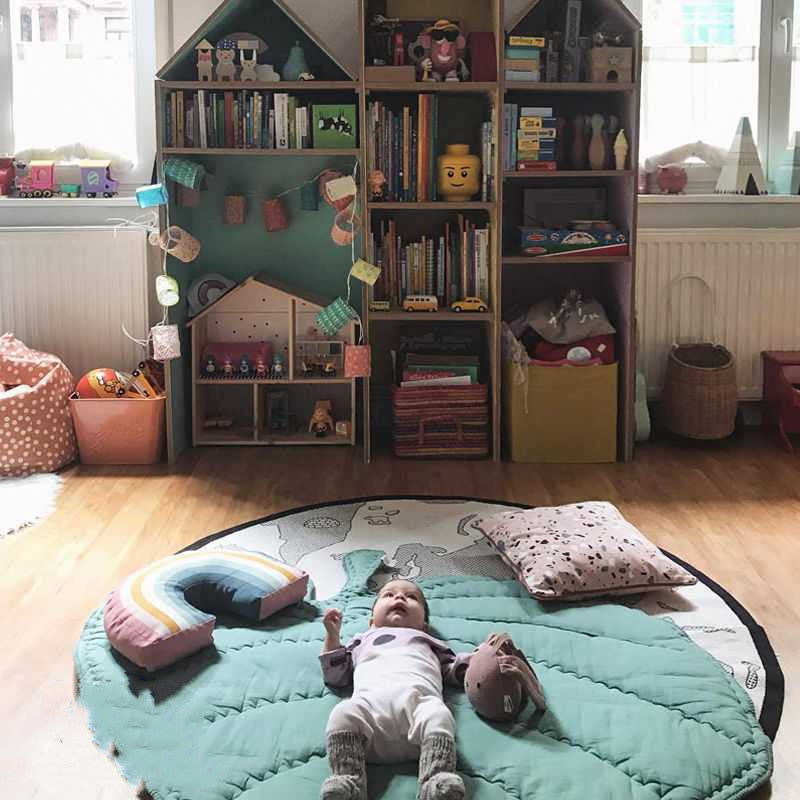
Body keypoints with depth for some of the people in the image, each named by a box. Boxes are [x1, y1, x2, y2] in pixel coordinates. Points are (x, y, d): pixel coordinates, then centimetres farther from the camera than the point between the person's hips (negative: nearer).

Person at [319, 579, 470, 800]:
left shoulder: (429, 644, 45)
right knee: (343, 714, -35)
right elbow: (334, 676, 38)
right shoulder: (363, 642, 45)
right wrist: (332, 635, 31)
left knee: (438, 716, -36)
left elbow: (457, 671, 37)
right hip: (369, 702, 0)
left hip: (418, 699, 0)